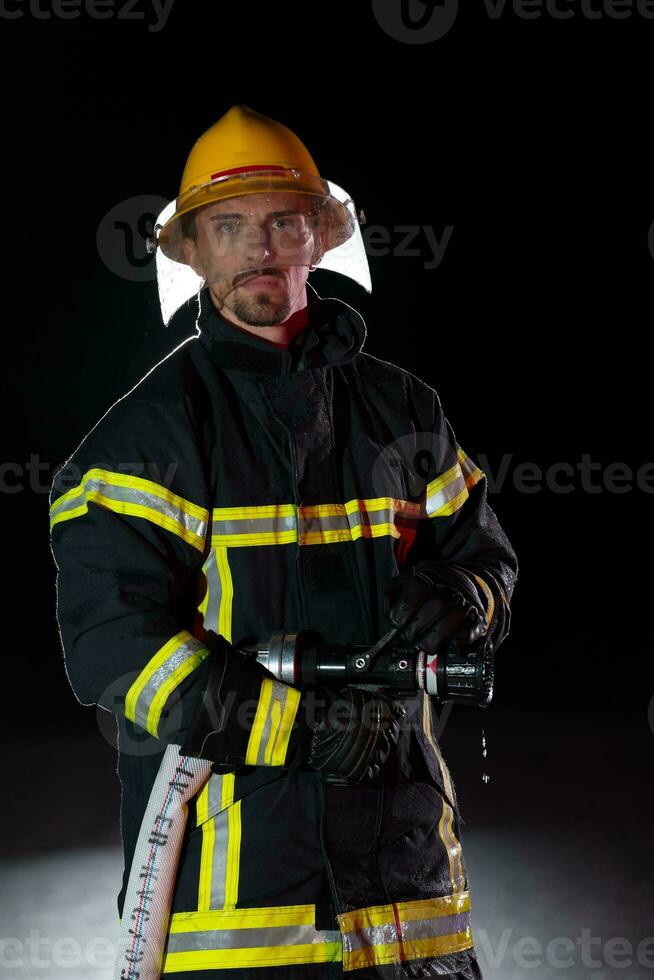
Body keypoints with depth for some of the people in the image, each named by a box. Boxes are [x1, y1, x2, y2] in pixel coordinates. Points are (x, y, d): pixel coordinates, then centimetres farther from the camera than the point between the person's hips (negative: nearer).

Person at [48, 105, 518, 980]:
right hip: (223, 837, -4)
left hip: (397, 817, 4)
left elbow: (484, 552, 22)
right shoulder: (153, 428, -2)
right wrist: (305, 726, -18)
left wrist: (458, 597, -5)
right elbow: (110, 644, -10)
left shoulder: (401, 409, 13)